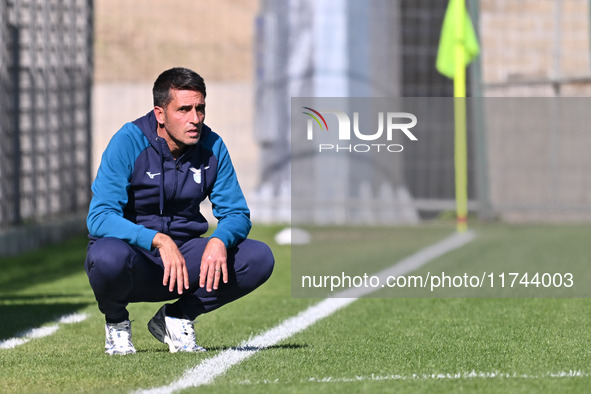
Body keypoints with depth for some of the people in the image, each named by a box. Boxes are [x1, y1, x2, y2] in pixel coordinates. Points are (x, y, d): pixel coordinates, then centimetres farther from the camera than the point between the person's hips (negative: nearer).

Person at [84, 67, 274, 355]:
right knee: (108, 256, -40)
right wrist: (158, 240, -38)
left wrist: (219, 240, -25)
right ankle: (116, 321, -3)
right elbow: (99, 217, -25)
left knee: (260, 259, -16)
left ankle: (177, 317, 4)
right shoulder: (129, 143, -17)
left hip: (184, 255, 4)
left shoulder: (212, 147, -3)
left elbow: (236, 213, 0)